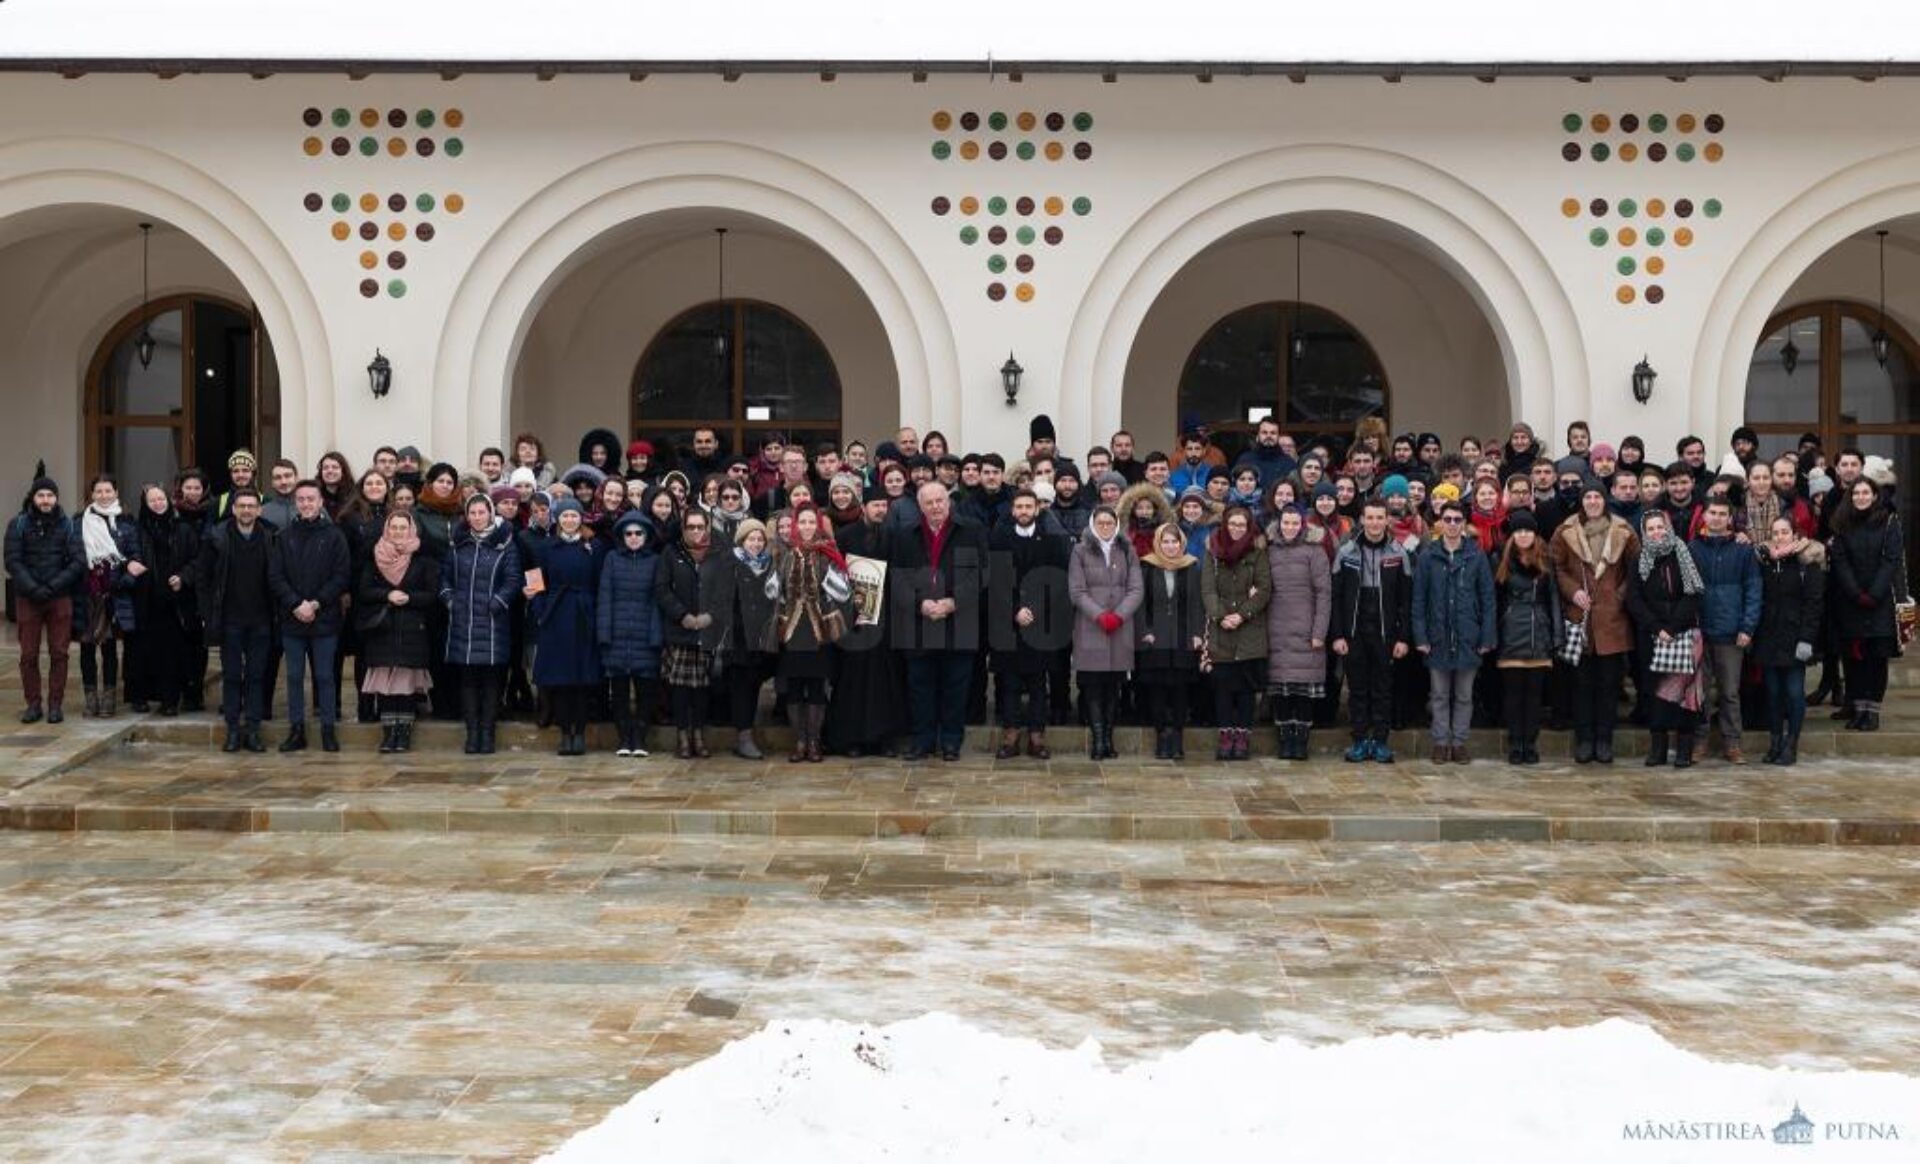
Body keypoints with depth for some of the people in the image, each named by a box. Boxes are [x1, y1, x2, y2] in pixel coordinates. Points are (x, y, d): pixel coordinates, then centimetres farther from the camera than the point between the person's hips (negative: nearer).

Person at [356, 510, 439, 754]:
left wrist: (408, 597, -13)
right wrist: (388, 595, -12)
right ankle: (388, 733, 2)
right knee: (384, 681, -3)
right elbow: (364, 591, 4)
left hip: (412, 631, -1)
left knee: (408, 683, -3)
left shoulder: (423, 560, 5)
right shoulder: (374, 558, 9)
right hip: (381, 629, 1)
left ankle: (404, 732, 2)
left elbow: (433, 594, 2)